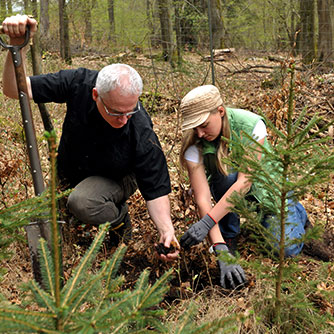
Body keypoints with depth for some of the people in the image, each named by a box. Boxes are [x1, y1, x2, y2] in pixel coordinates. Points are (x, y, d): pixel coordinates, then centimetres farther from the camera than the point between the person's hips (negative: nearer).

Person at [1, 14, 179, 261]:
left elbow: (156, 190, -26)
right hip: (70, 174, 4)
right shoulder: (79, 83, -29)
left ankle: (120, 221, -4)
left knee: (83, 202, -37)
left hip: (115, 179, -4)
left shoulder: (142, 135, -35)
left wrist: (166, 229, -42)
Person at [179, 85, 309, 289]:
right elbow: (202, 198, -31)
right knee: (228, 174, -34)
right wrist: (221, 249, -41)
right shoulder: (194, 144, -25)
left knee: (287, 249, -19)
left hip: (267, 184, -2)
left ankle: (297, 211, 16)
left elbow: (245, 181, -36)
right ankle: (229, 236, -10)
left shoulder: (251, 125, -31)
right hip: (225, 191, 2)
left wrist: (207, 222, -43)